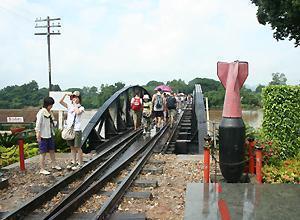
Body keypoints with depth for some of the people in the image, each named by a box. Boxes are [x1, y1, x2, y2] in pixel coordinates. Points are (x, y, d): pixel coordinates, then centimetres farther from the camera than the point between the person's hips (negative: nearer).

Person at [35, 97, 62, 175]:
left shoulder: (49, 112, 9)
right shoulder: (41, 112, -15)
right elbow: (38, 124, -18)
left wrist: (52, 133, 15)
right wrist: (38, 134, -21)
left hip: (50, 135, 8)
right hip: (43, 136, -8)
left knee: (52, 150, 19)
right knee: (43, 153, 0)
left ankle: (54, 164, 35)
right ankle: (42, 169, 8)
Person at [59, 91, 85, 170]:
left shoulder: (81, 108, -5)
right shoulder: (70, 106, 9)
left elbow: (77, 112, -26)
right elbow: (60, 102, 3)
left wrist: (75, 104, -15)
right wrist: (65, 94, -7)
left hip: (77, 130, -5)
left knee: (78, 147, 1)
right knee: (72, 147, 14)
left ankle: (80, 163, 12)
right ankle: (74, 162, 26)